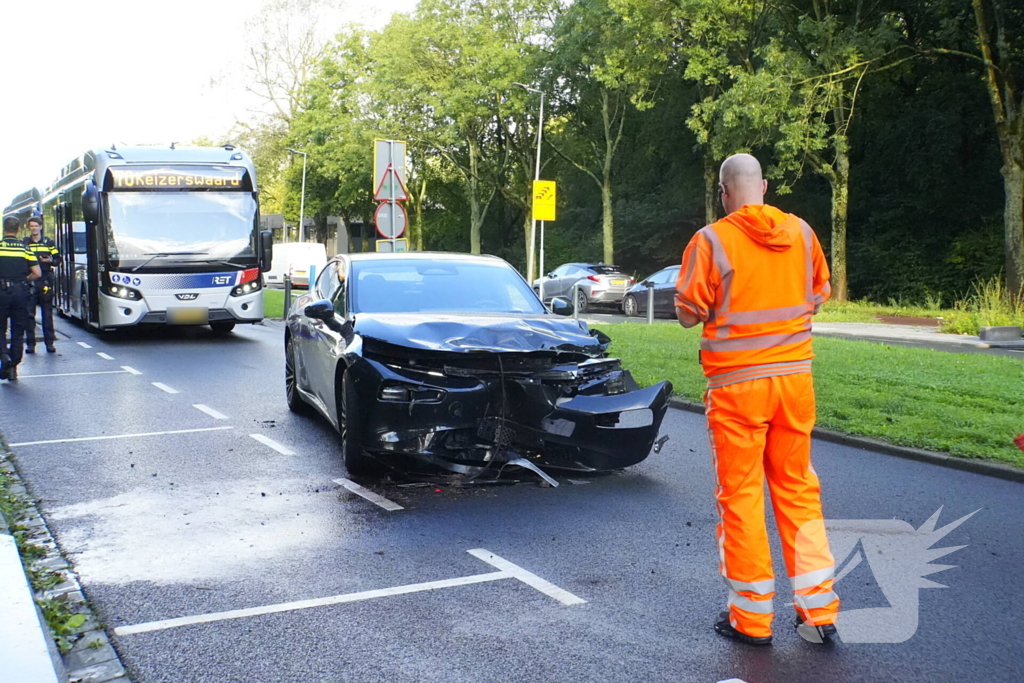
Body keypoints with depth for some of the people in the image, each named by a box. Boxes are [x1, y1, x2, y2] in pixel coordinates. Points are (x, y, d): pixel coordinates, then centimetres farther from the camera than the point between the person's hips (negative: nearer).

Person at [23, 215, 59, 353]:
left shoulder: (48, 242, 11)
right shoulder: (24, 243, 9)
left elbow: (57, 259, 12)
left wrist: (50, 260, -9)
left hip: (45, 282, 1)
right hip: (29, 281, 0)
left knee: (47, 313, 3)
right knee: (29, 313, -2)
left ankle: (49, 342, 7)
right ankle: (30, 344, 2)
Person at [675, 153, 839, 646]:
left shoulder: (711, 240, -11)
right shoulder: (800, 232, 3)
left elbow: (688, 314, -8)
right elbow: (818, 295, 15)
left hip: (737, 383, -4)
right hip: (794, 377, 4)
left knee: (741, 495, 5)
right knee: (797, 488, 14)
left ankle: (751, 617, 14)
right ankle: (819, 611, 17)